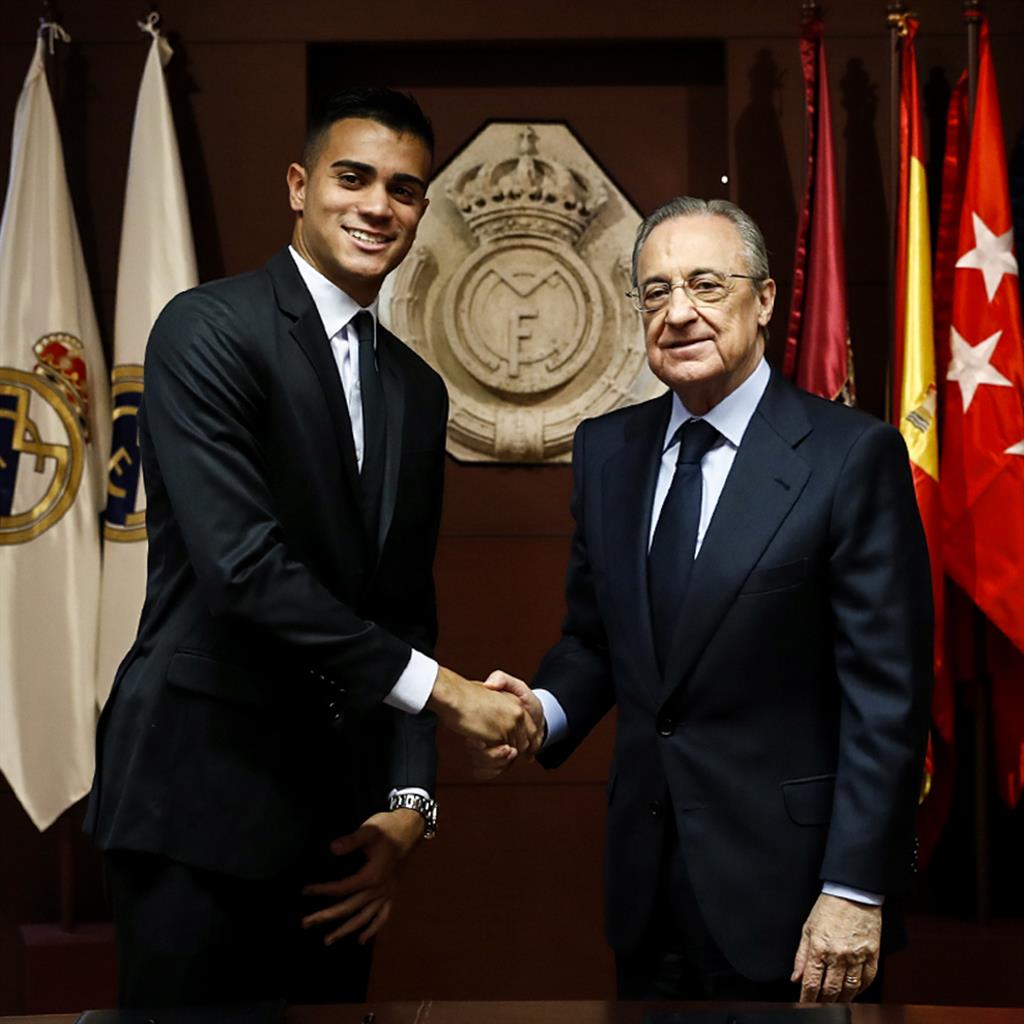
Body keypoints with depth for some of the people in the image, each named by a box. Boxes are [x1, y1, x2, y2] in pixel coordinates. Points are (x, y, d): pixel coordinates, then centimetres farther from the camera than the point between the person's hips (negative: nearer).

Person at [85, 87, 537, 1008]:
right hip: (203, 786, -6)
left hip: (339, 809, 6)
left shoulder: (419, 391, 14)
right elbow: (244, 564, -19)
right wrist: (440, 687, -16)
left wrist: (409, 800, 4)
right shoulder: (210, 329, -8)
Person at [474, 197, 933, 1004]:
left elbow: (887, 694, -12)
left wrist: (855, 892, -15)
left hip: (781, 885, -5)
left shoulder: (853, 454, -11)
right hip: (646, 879, 5)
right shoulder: (607, 449, 6)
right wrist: (545, 708, -8)